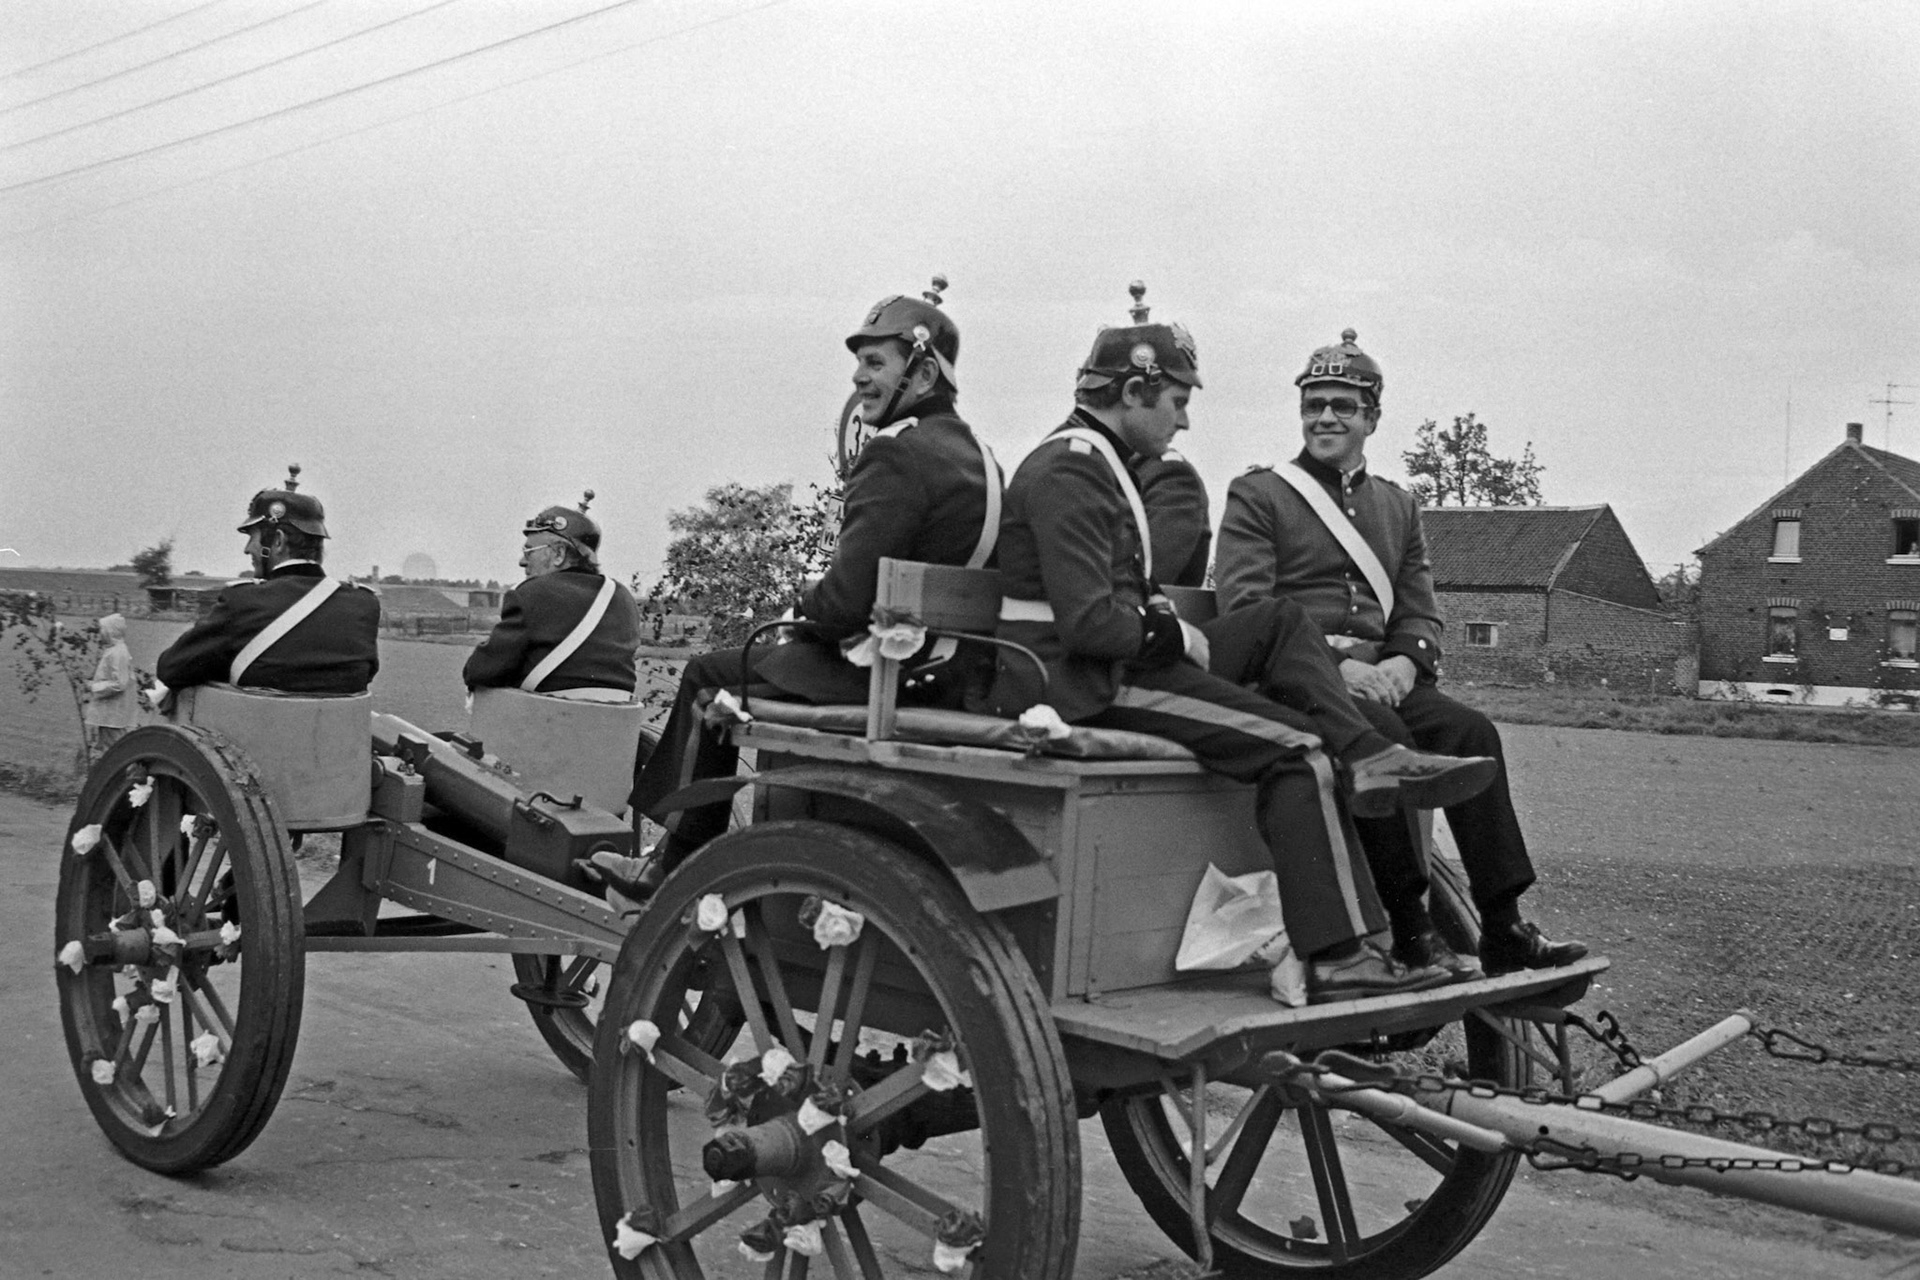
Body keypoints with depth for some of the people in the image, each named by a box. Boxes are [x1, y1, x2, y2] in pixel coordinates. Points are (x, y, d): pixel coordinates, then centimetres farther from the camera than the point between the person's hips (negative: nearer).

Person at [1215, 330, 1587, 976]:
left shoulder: (1398, 506, 23)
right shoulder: (1256, 494, 6)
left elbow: (1421, 612, 17)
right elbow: (1245, 608, -6)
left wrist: (1404, 662, -7)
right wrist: (1333, 667, -18)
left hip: (1380, 676, 5)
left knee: (1471, 729, -22)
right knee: (1384, 734, -33)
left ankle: (1502, 927, -22)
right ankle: (1409, 927, -28)